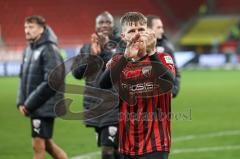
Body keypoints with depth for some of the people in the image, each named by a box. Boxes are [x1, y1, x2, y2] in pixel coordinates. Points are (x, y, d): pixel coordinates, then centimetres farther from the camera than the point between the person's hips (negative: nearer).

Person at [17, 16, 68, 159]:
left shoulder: (49, 50, -13)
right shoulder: (29, 50, 11)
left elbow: (51, 82, -19)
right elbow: (24, 77, 17)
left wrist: (29, 104, -16)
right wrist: (21, 102, 3)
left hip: (45, 106, -8)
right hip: (34, 107, 8)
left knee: (38, 145, -5)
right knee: (46, 143, 15)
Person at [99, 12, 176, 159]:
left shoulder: (162, 59, 0)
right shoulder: (118, 61, 8)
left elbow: (169, 83, -22)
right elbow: (102, 85, -13)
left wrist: (152, 53, -30)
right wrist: (126, 56, -23)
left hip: (154, 144, -3)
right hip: (126, 144, 3)